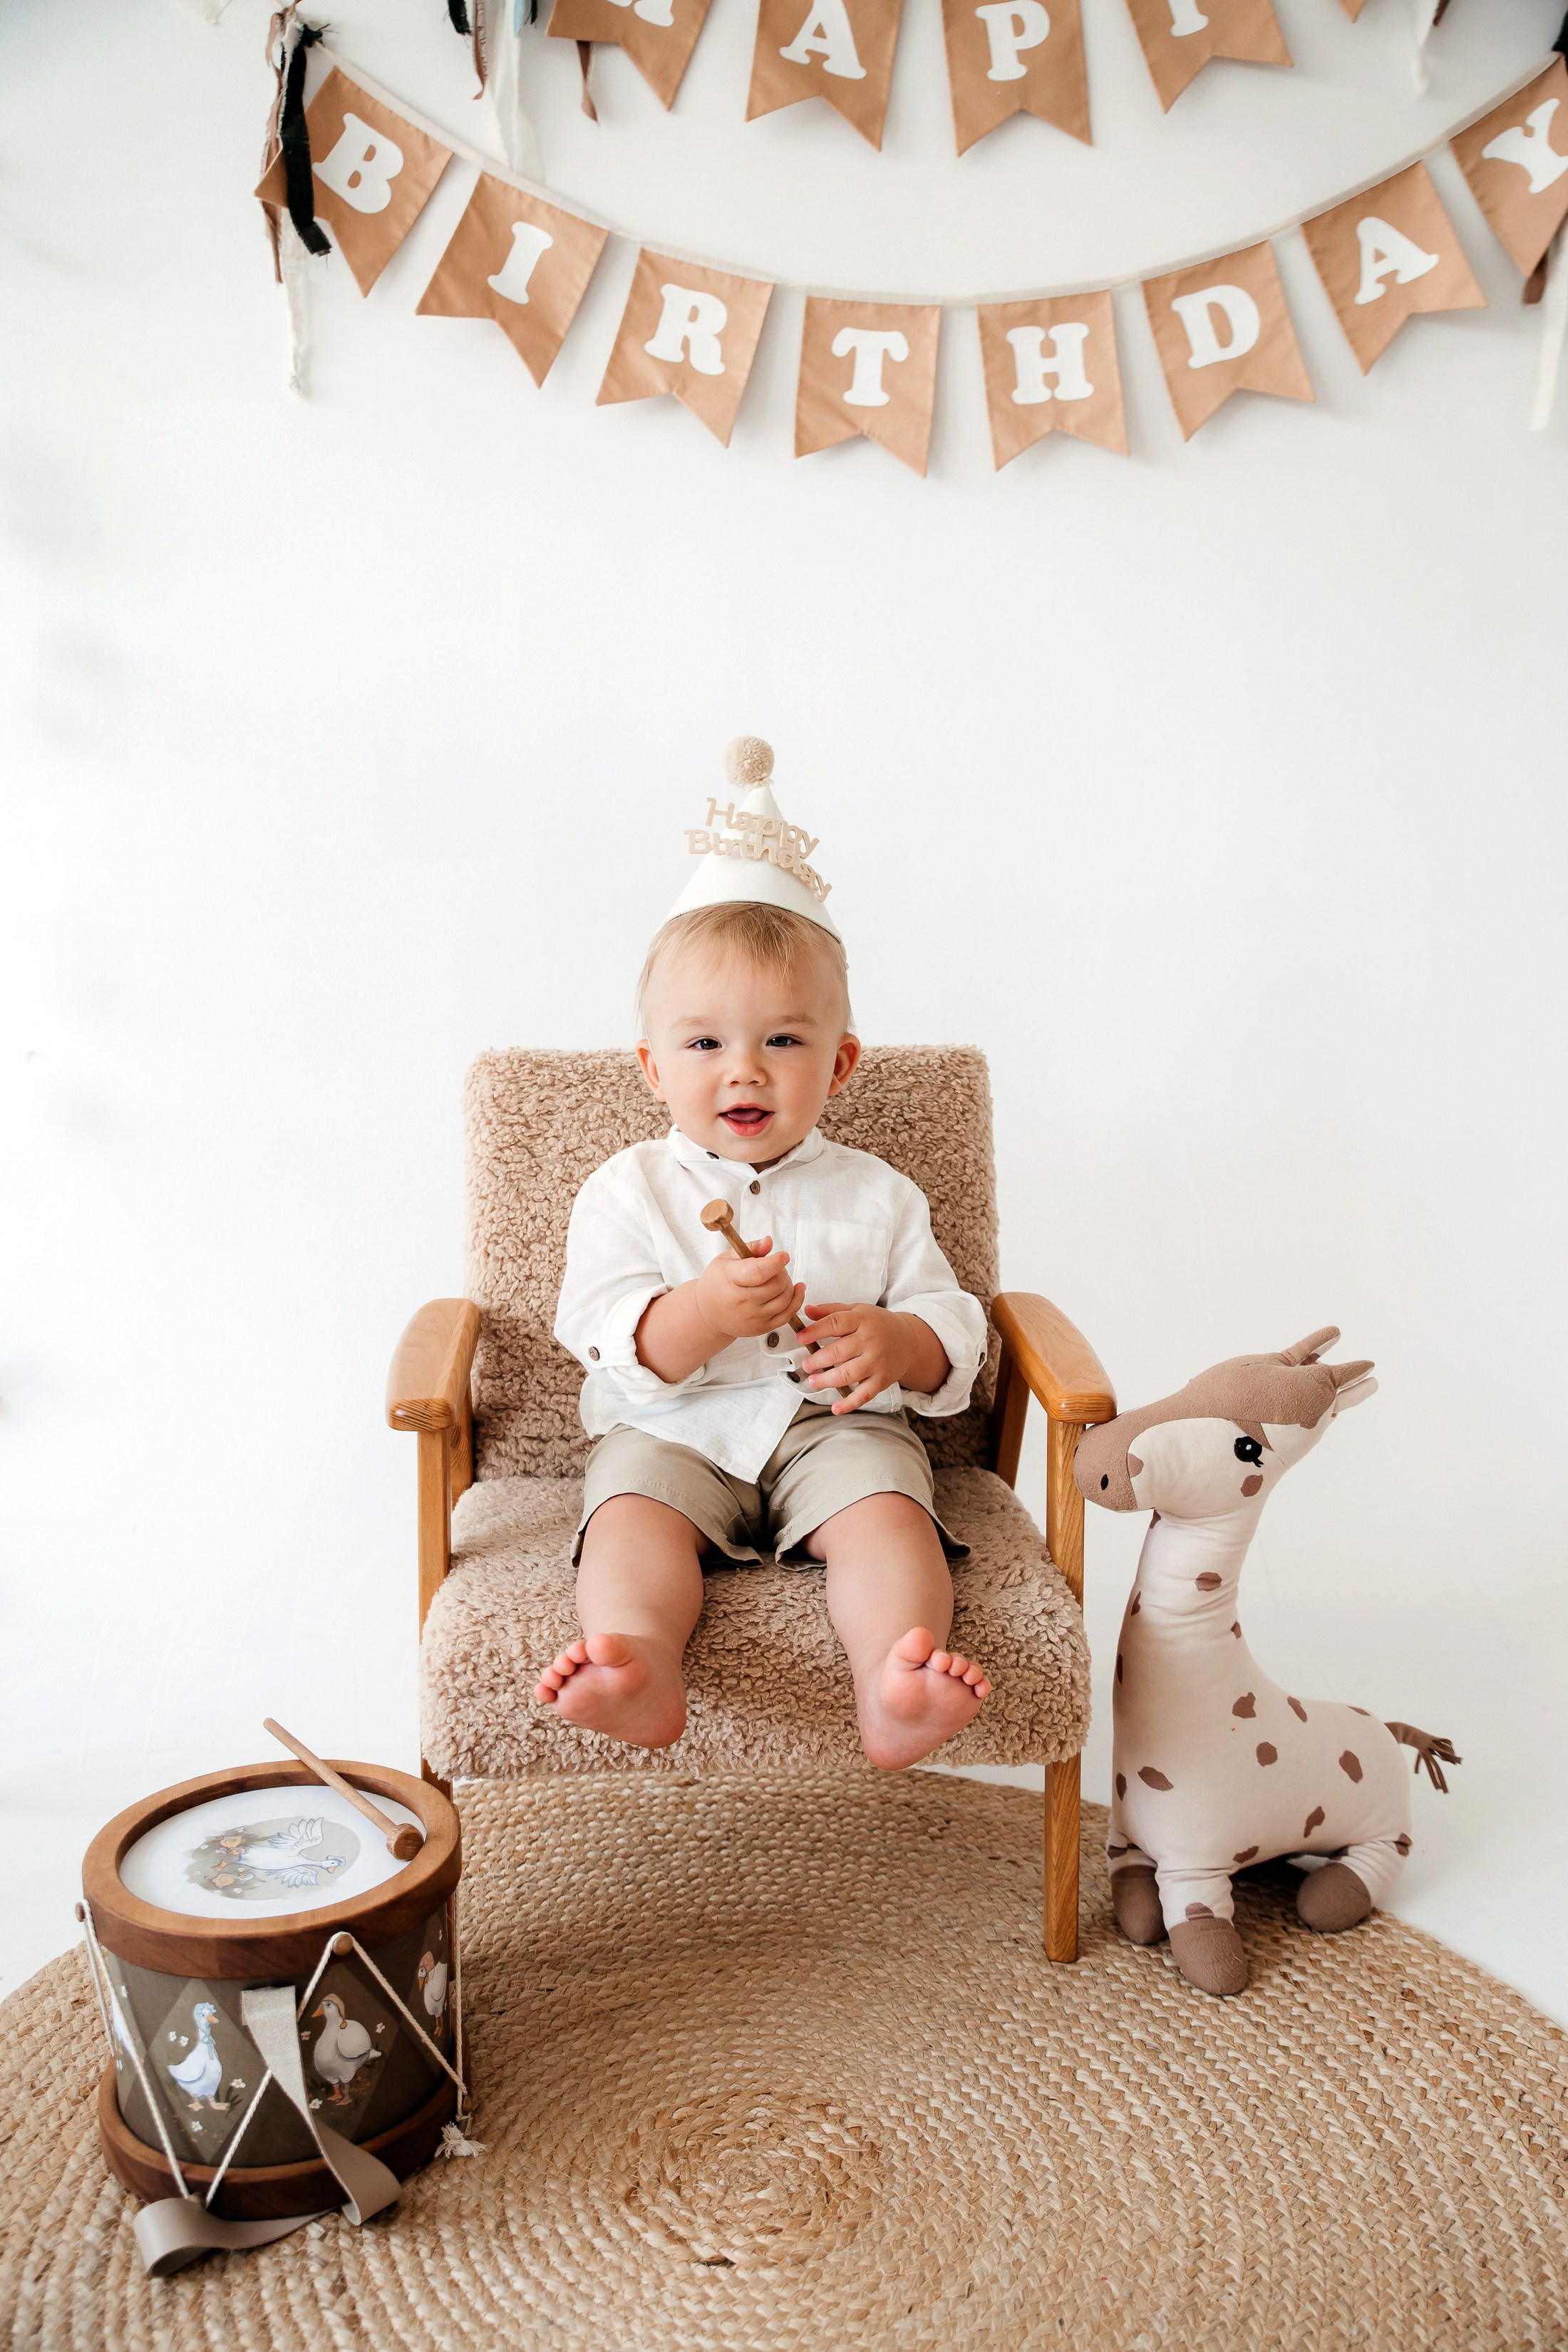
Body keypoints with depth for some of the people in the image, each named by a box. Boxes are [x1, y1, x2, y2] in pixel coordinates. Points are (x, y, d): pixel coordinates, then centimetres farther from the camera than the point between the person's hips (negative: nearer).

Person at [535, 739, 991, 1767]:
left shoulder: (874, 1195, 10)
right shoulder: (630, 1191, 6)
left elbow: (956, 1334, 8)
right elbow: (608, 1345, -5)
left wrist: (896, 1341, -16)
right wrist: (702, 1313, -25)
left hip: (836, 1425, 1)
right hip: (674, 1432, 0)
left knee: (886, 1510, -27)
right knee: (633, 1512, -28)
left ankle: (895, 1684, -48)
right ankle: (642, 1672, -51)